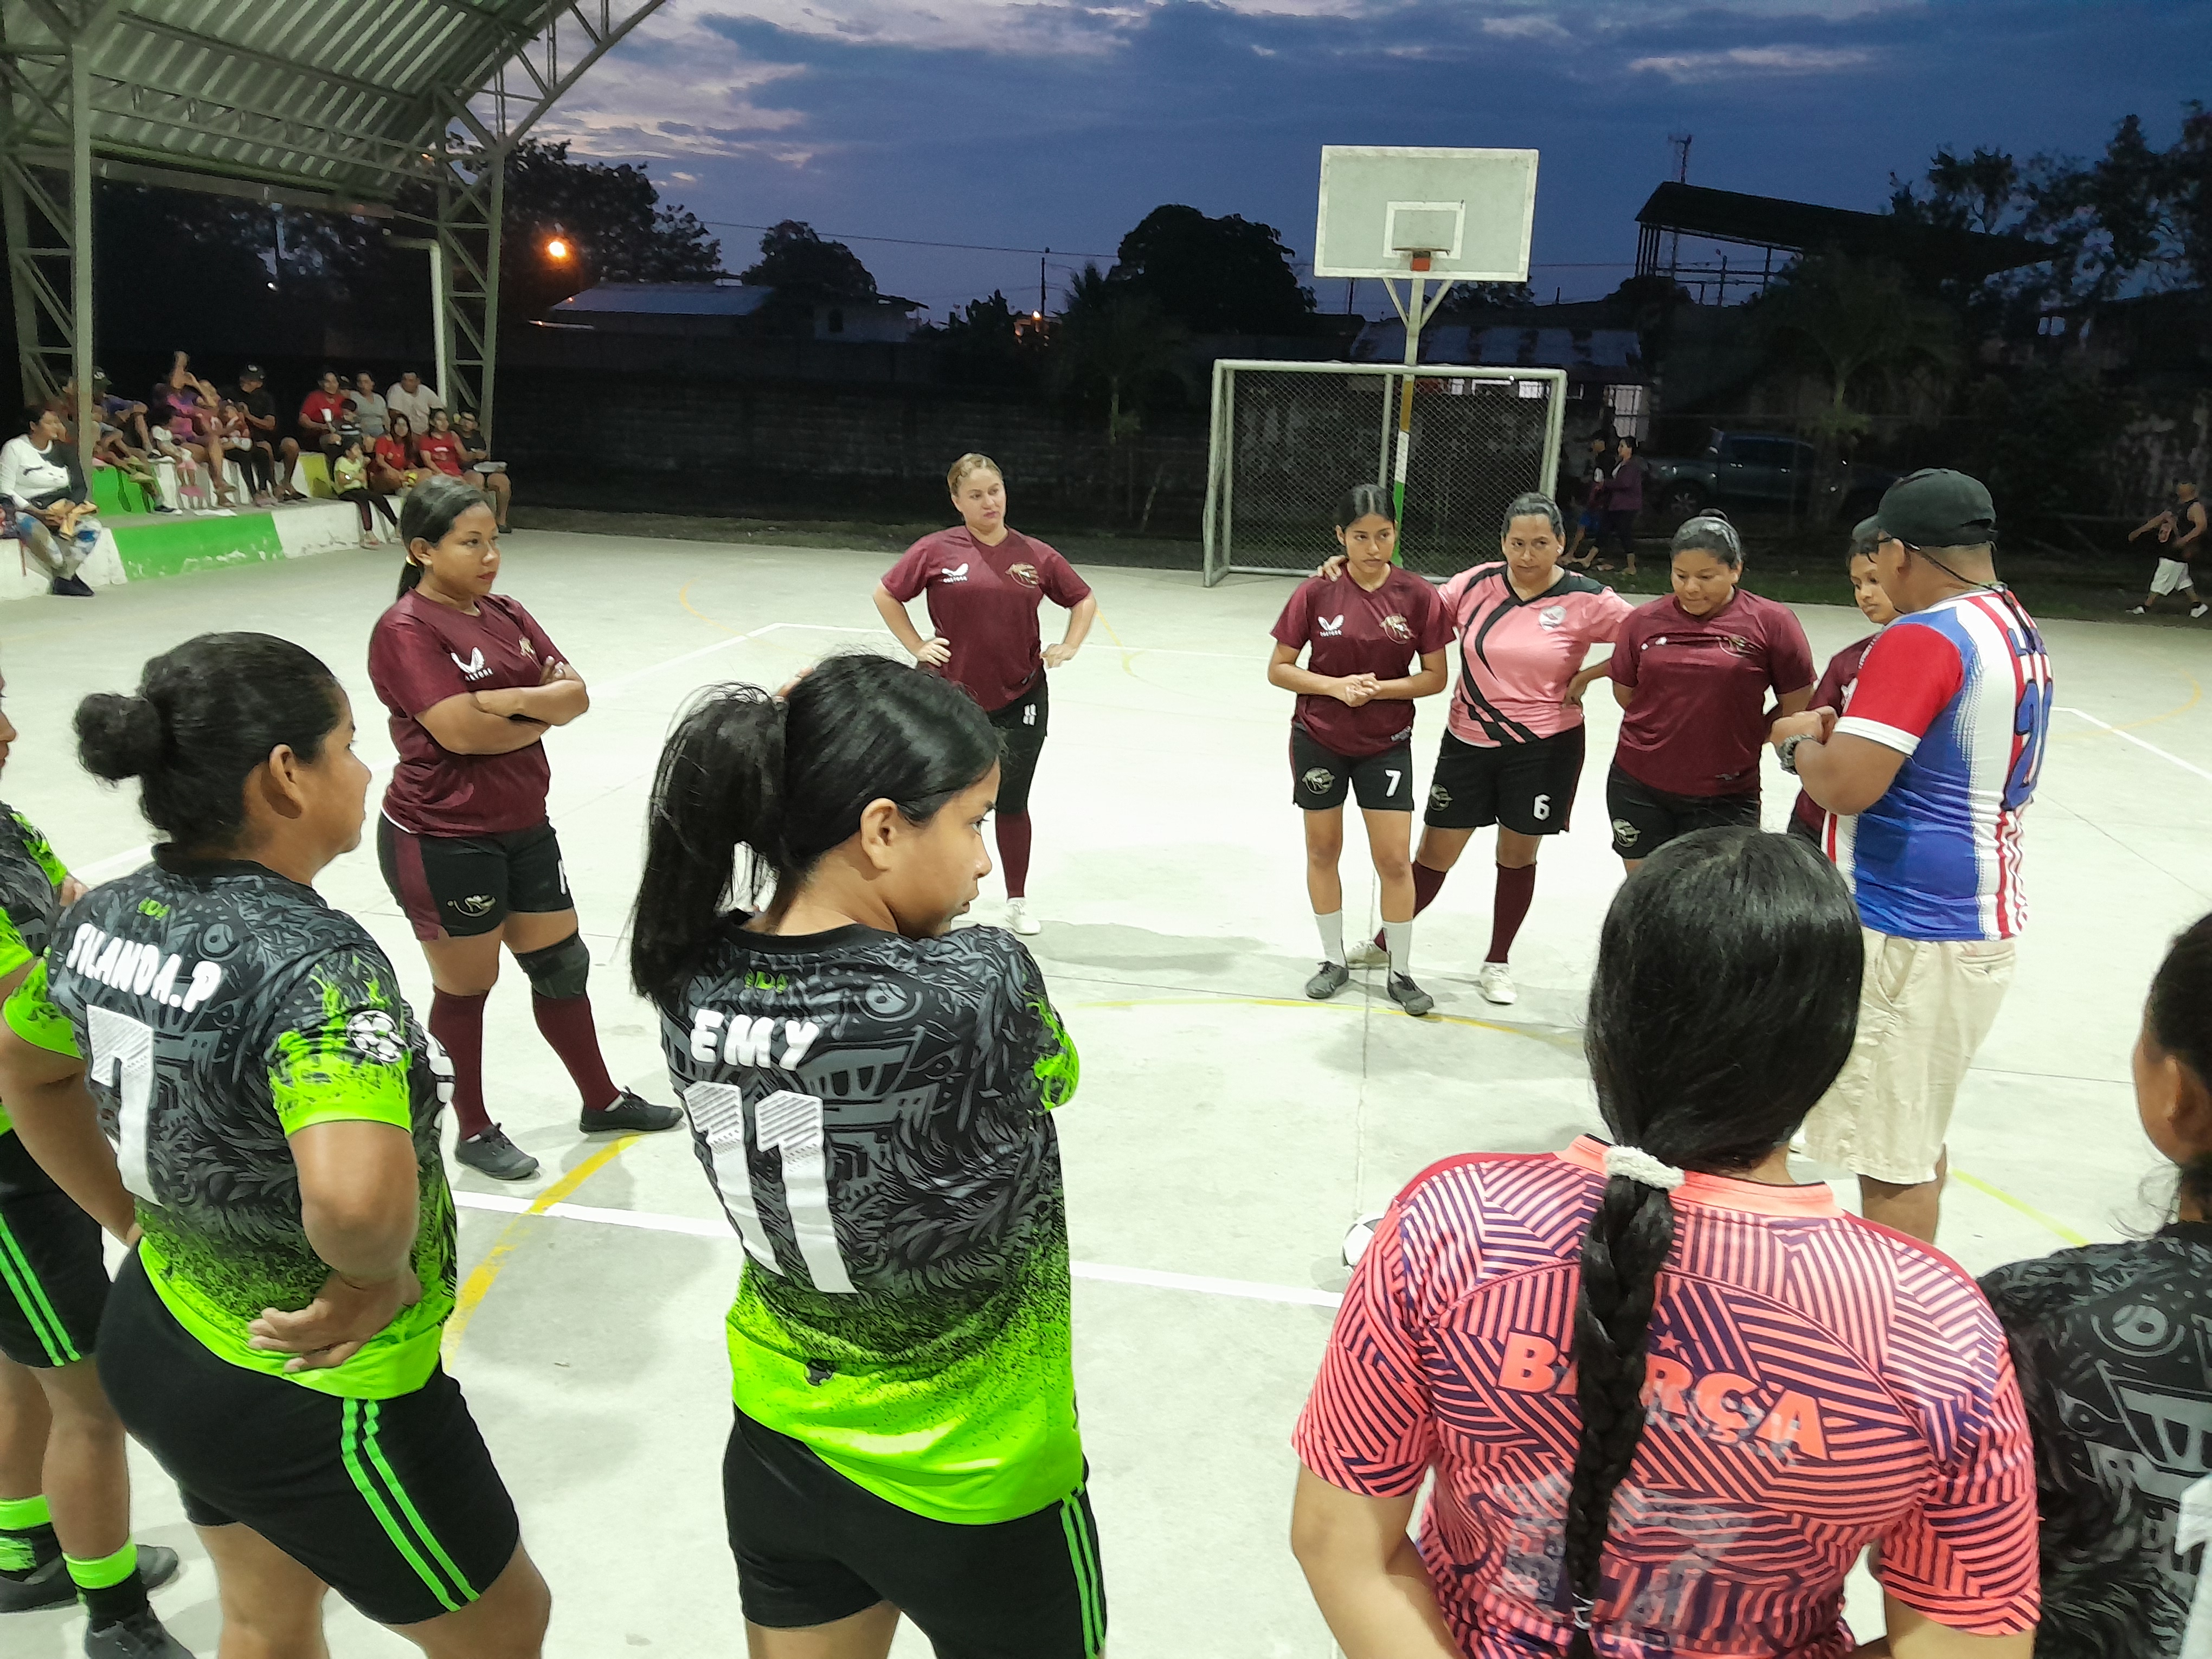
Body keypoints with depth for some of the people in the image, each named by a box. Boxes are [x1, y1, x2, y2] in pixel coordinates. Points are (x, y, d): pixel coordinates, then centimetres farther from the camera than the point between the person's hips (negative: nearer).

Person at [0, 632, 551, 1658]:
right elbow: (356, 1196, -47)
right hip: (318, 1396, -8)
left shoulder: (106, 915, -6)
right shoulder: (313, 959, -31)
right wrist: (380, 1275, -26)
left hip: (157, 1337, 8)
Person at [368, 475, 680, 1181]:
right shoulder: (406, 630, -15)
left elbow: (576, 692, -1)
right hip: (442, 842, -7)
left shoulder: (503, 613, 8)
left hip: (523, 826, 7)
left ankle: (602, 1100, 34)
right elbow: (462, 731, -25)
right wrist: (542, 714, -10)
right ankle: (473, 1131, 27)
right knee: (467, 987, 8)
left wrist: (516, 700, -20)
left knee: (561, 964, 16)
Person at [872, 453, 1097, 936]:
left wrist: (1069, 647, 2)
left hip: (1020, 701, 1)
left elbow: (1083, 600, 13)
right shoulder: (937, 551, -6)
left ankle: (1018, 902, 24)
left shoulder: (1036, 555, 0)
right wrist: (916, 647, -1)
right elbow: (886, 594, 5)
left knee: (1012, 804, 7)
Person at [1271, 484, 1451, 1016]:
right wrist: (1336, 686, -19)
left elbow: (1435, 676, -5)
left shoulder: (1418, 596, -9)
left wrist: (1379, 688, -20)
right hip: (1318, 741, 1)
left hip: (1386, 745, 0)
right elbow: (1278, 669, -5)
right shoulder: (1316, 593, -9)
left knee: (1394, 859, -1)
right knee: (1323, 850, 11)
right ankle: (1333, 960, 28)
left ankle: (1401, 972, 16)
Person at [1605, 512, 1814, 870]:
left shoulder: (1772, 623, -8)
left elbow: (1797, 707, -2)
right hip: (1638, 787, 3)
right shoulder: (1643, 621, 0)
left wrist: (1743, 740, -4)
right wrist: (1674, 731, 6)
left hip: (1725, 797, -3)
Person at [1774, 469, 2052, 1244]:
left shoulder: (1921, 639, -19)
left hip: (1911, 932, -10)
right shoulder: (2016, 628, 11)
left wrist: (1799, 743, -4)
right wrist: (1843, 731, 14)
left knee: (1892, 1153, 0)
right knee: (1916, 1130, 22)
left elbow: (1845, 784, -25)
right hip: (1979, 918, 10)